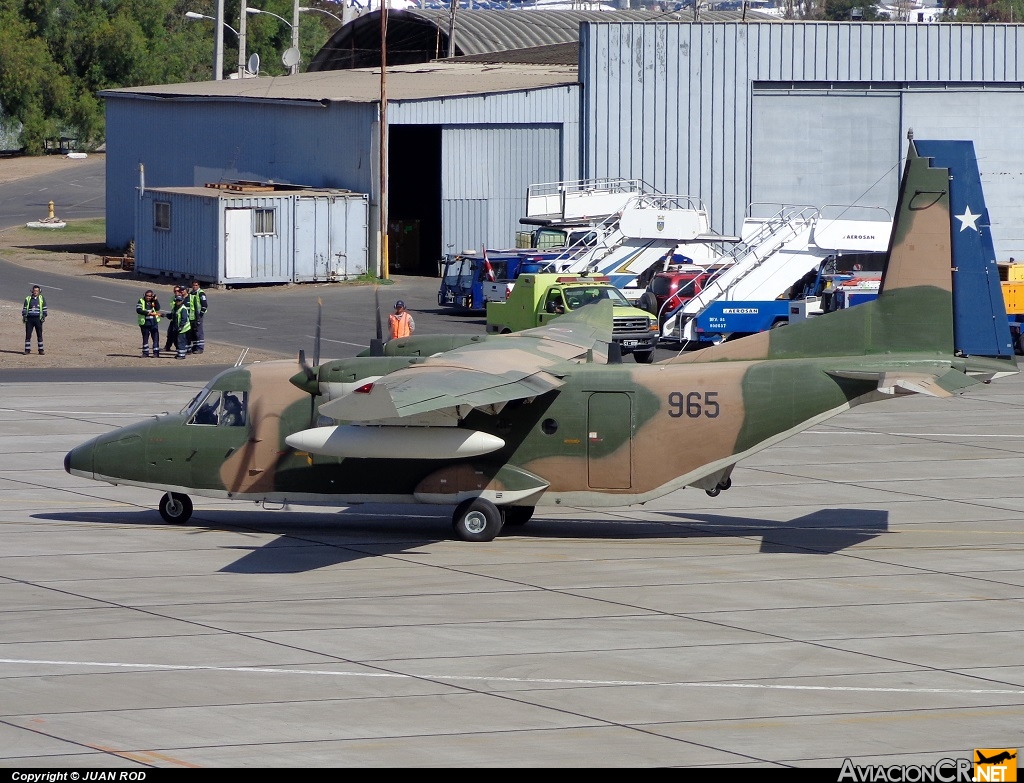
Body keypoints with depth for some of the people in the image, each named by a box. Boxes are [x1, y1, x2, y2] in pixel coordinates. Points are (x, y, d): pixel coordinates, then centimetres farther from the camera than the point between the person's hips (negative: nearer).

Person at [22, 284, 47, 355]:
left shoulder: (42, 298, 8)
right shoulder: (28, 298, 9)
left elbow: (44, 308, 10)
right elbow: (24, 308, 13)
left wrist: (44, 316, 0)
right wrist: (24, 316, 1)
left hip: (38, 318, -1)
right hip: (29, 318, 1)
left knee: (39, 335, 0)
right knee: (28, 334, -2)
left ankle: (40, 350, 5)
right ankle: (27, 349, 3)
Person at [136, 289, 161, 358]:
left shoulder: (154, 301, 6)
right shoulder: (141, 301, -1)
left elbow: (158, 308, -8)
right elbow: (138, 310, -14)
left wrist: (155, 300, -16)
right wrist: (147, 313, -23)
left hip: (154, 323, 1)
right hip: (145, 323, -1)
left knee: (155, 338, -2)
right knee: (145, 338, 8)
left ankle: (156, 353, 3)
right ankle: (145, 353, 17)